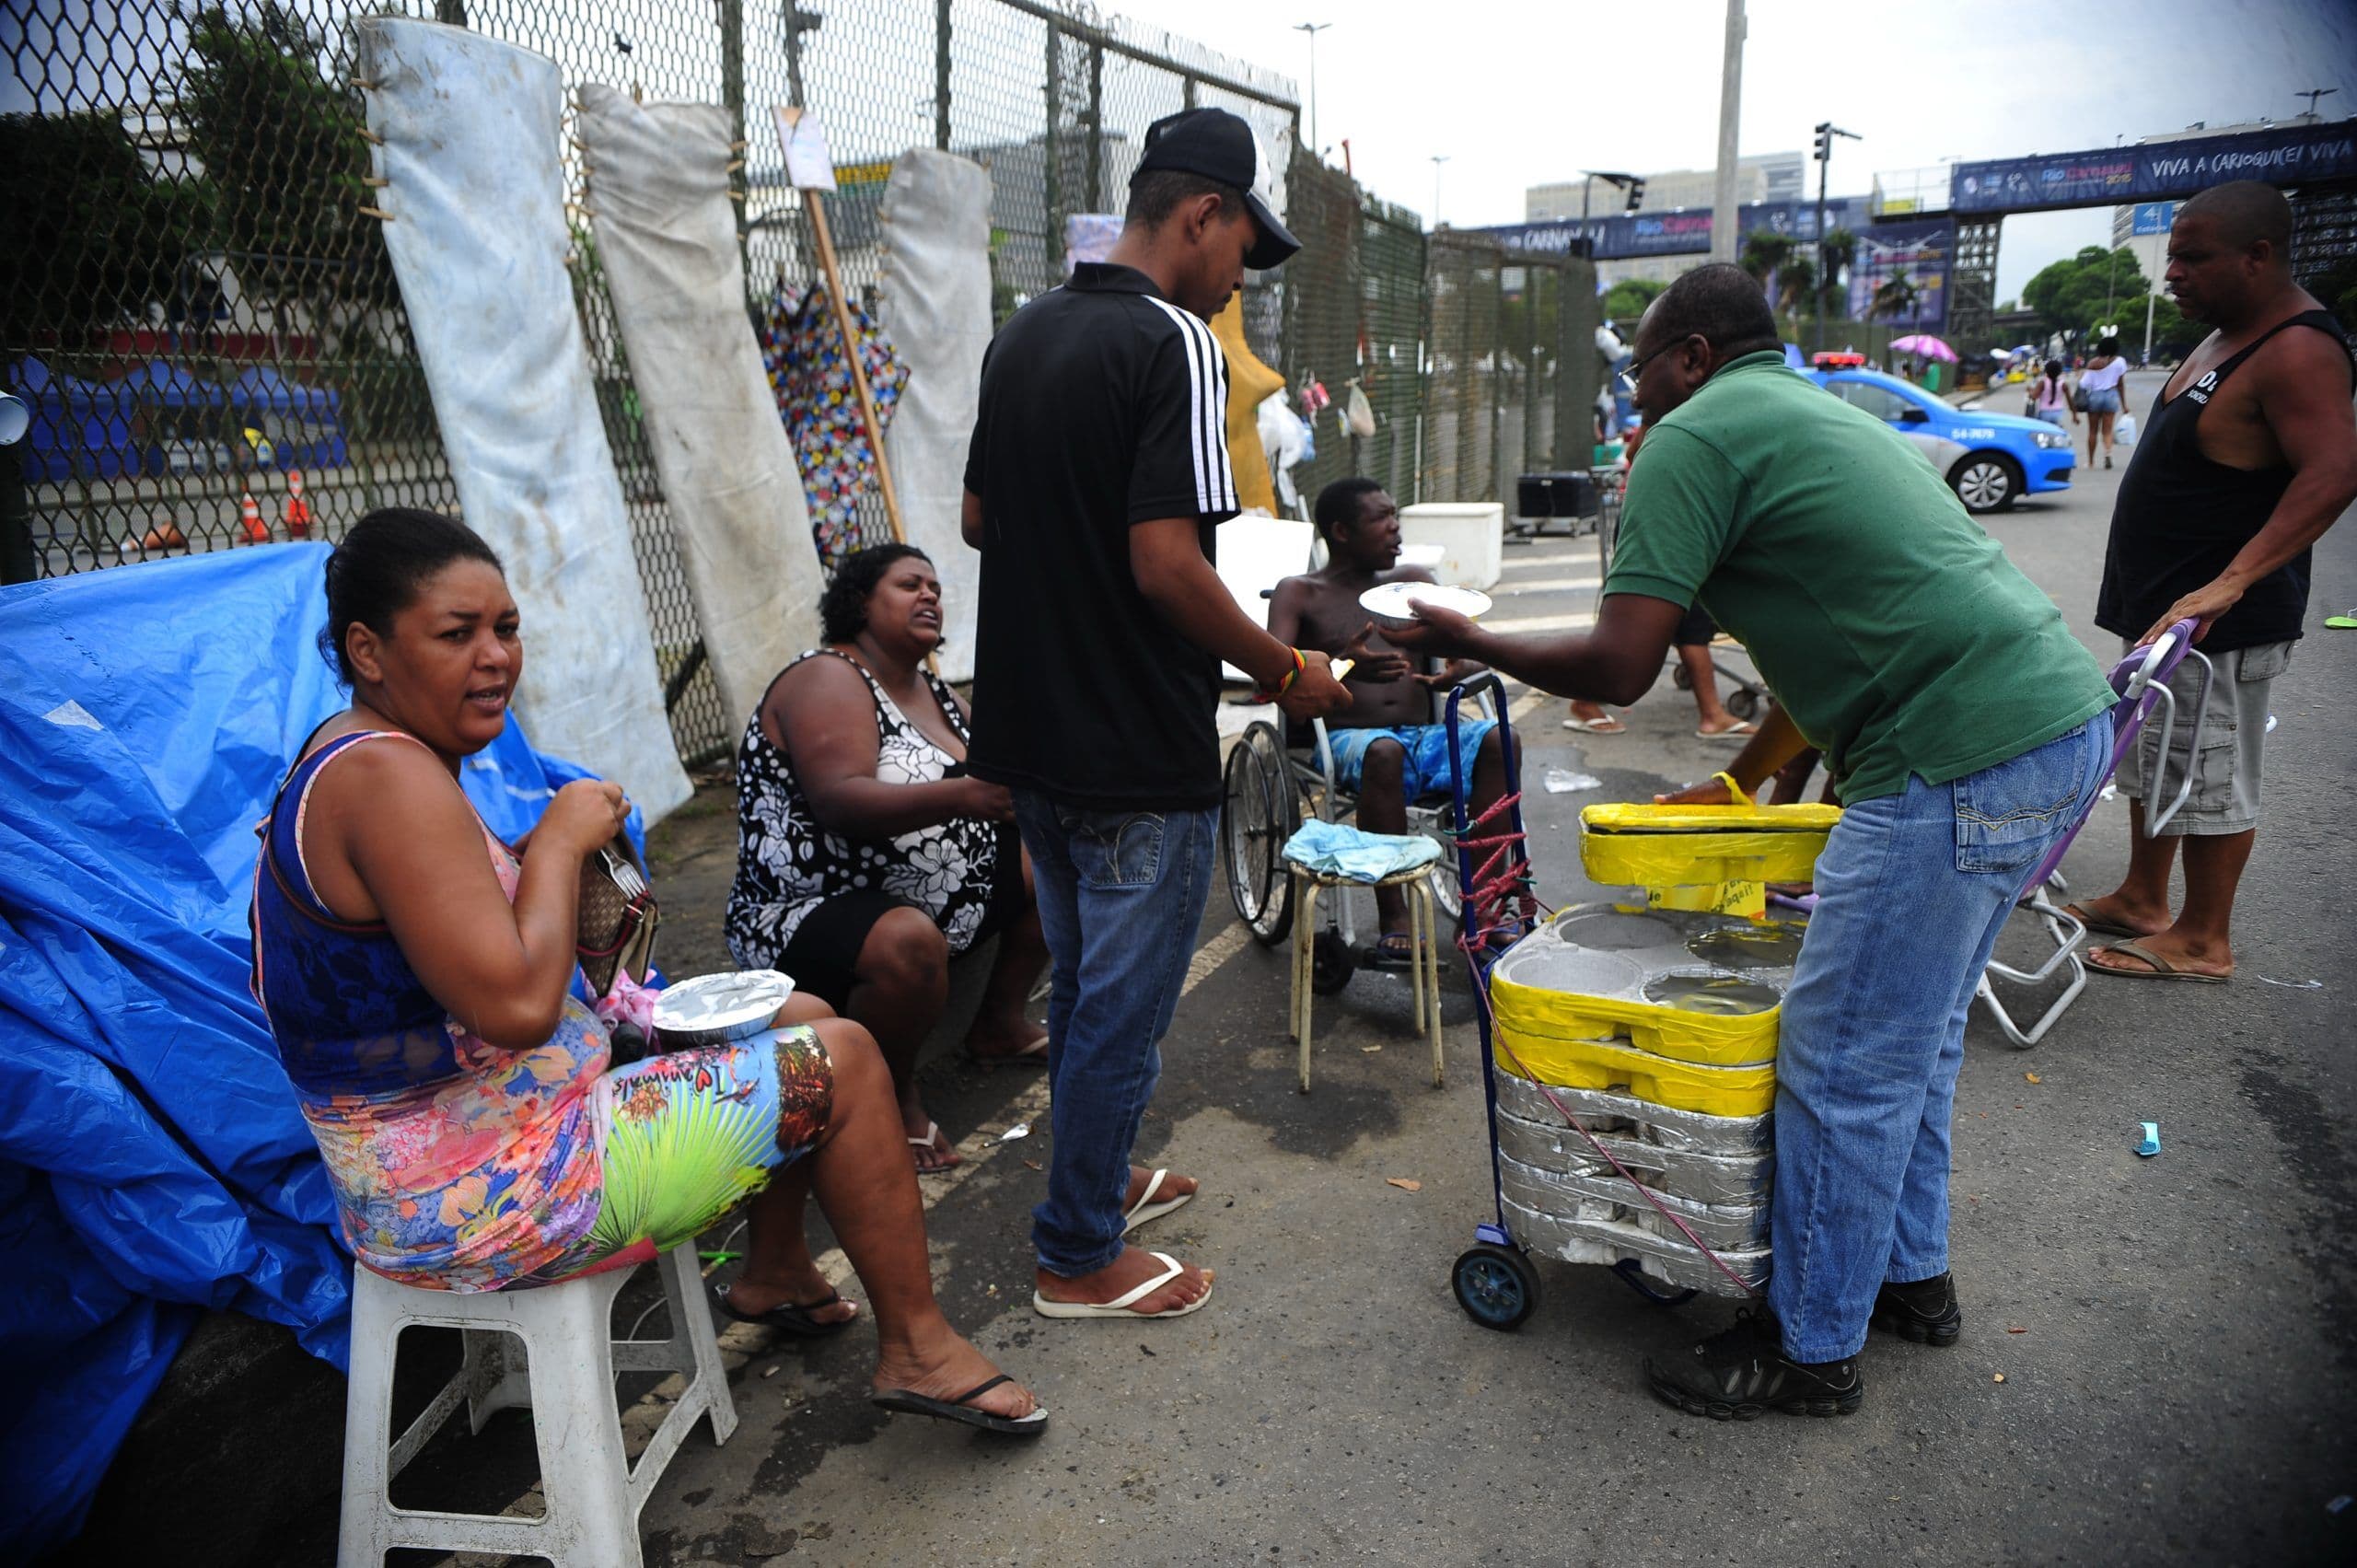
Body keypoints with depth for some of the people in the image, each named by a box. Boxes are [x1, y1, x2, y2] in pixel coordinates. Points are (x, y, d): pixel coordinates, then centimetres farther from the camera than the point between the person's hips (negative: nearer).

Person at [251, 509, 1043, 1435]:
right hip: (483, 1200, -11)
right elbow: (517, 1005, -31)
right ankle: (917, 1347, 10)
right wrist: (559, 842, -17)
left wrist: (543, 855, 0)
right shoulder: (389, 778, -25)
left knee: (801, 1020, 19)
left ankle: (775, 1271, 35)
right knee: (839, 1062, -6)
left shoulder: (348, 759, 9)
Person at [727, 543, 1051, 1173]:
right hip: (809, 916, -9)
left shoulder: (933, 691, 12)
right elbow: (839, 801, -32)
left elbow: (994, 782, 11)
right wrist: (965, 796, -44)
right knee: (909, 943, -39)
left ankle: (1000, 1024, 19)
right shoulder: (827, 680, -15)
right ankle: (893, 1097, -12)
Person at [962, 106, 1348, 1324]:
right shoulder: (1171, 343, -17)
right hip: (1137, 754, -9)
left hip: (1031, 732, 9)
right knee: (1122, 1008, 5)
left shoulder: (1022, 334, 9)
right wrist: (1286, 673, -11)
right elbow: (1167, 563, -24)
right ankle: (1080, 1258, 19)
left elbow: (977, 520, 15)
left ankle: (1098, 1176, 40)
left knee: (1082, 984, 23)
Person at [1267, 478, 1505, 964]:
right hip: (1347, 737, -4)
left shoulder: (1413, 582, 21)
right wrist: (1344, 666, -31)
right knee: (1383, 751, -38)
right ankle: (1393, 919, -30)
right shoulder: (1299, 592, 8)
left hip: (1424, 736, 4)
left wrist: (1458, 671, -12)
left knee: (1498, 738, -25)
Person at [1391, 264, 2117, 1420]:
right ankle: (1910, 1274, 39)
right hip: (2062, 724, 10)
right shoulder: (1820, 415, 24)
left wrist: (1464, 641, 1)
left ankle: (1810, 1348, 17)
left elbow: (1618, 666, -14)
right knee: (1915, 1038, 22)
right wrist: (1737, 783, 33)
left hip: (1960, 759, -10)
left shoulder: (1697, 437, -6)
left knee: (1845, 1067, 2)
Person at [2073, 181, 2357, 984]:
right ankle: (2142, 900, 33)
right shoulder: (2229, 334, 12)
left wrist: (2229, 583, -37)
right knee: (2152, 762, 19)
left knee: (2210, 779, 0)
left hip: (2220, 623, -10)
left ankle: (2202, 942, 12)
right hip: (2161, 608, 10)